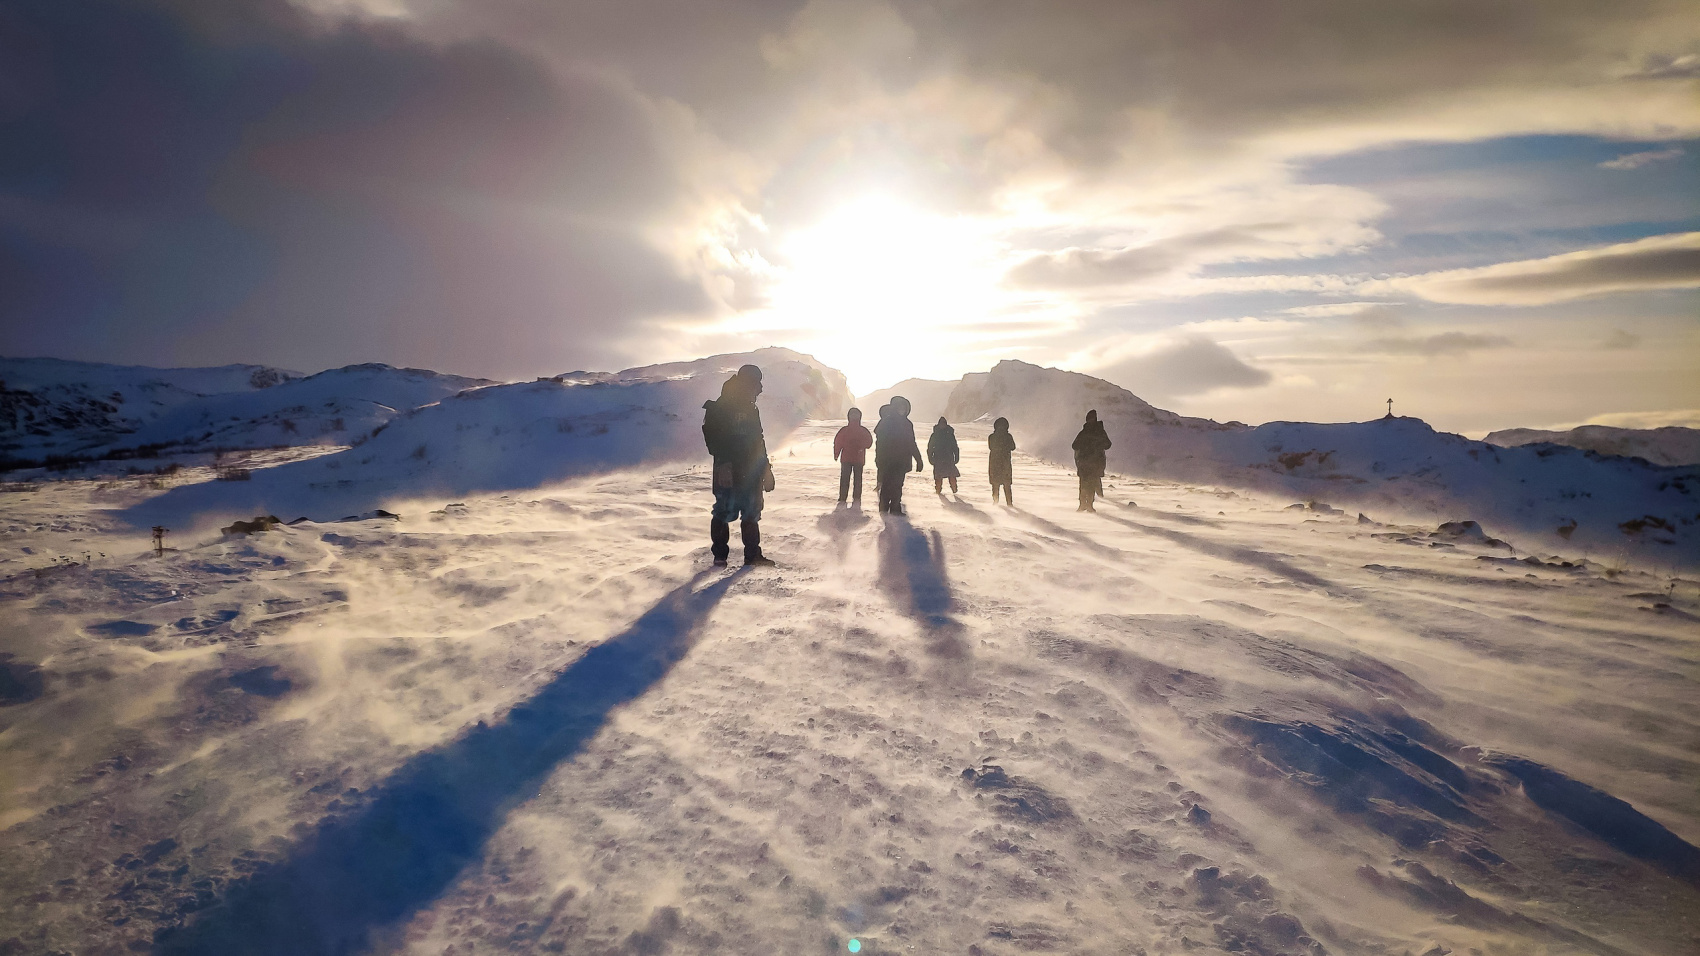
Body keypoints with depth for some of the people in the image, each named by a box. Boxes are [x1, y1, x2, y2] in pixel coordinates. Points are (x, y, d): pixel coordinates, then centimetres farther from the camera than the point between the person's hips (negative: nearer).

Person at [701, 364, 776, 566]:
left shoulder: (751, 410, 19)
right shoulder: (721, 407, -5)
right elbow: (713, 436, -14)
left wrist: (765, 469, 19)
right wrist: (723, 463, -23)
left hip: (750, 473, 7)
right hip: (728, 473, -7)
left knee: (752, 514, 7)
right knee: (725, 512, -4)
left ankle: (753, 555, 13)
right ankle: (720, 555, 7)